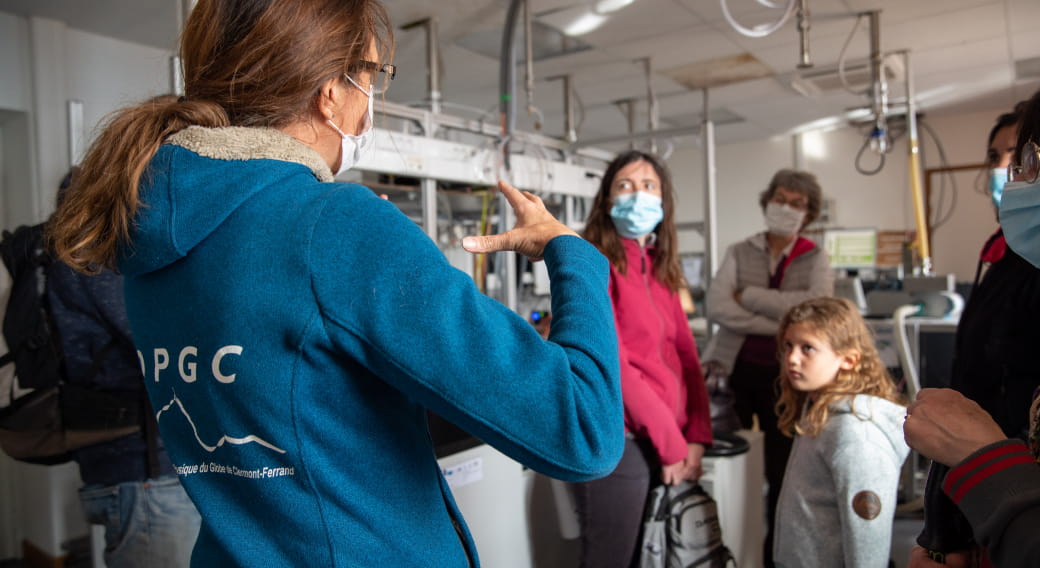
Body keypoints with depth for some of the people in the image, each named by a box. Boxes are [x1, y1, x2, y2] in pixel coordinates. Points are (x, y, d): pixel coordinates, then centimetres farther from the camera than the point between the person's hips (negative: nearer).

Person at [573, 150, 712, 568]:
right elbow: (609, 361, -18)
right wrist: (670, 441, -13)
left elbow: (685, 354, 11)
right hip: (615, 441, -8)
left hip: (669, 443, 8)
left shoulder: (659, 269, 13)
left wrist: (695, 436, 0)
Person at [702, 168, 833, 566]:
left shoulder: (816, 260, 5)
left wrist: (749, 296, -14)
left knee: (781, 474, 7)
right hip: (738, 370, 0)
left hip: (787, 376, 0)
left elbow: (818, 307, -17)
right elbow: (715, 306, -12)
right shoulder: (739, 253, 4)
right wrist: (781, 324, -17)